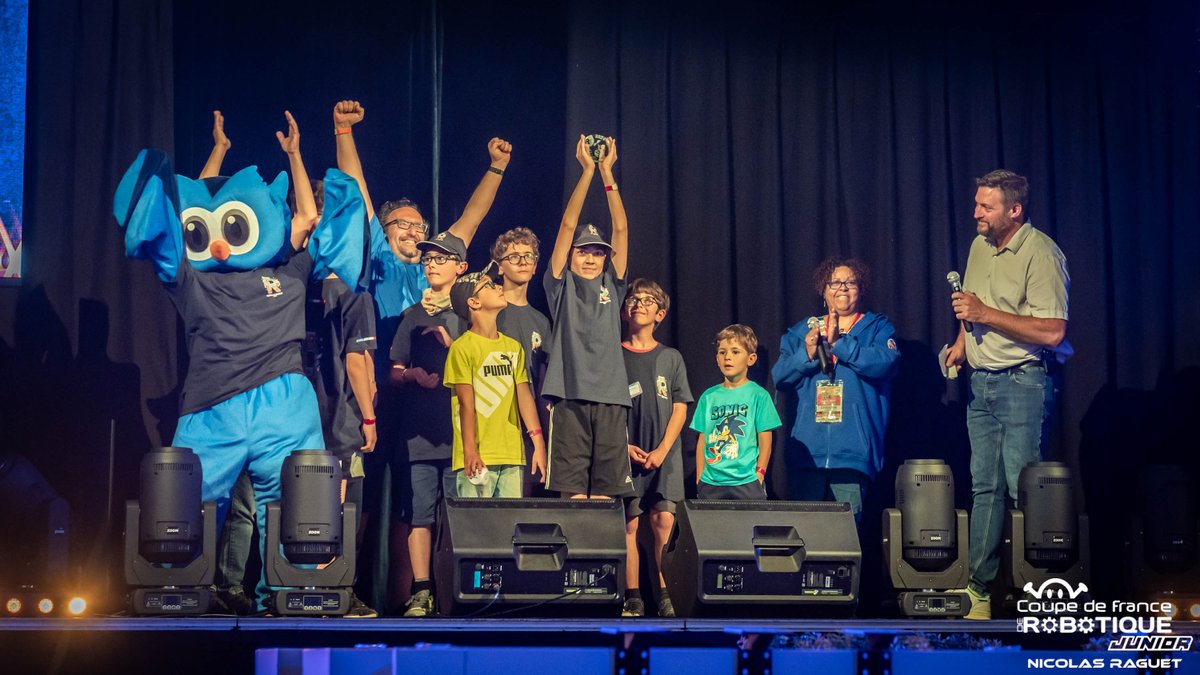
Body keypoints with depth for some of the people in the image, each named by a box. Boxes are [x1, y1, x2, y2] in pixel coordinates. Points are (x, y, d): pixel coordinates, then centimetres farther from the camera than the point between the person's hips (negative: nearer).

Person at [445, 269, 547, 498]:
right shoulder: (462, 348, -3)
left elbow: (524, 396, 10)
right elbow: (466, 403, -9)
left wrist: (538, 444, 1)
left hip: (512, 456, 6)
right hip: (478, 459, -5)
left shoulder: (513, 347, 15)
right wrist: (470, 452, -16)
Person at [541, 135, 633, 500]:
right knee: (573, 492, -5)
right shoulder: (561, 286, 9)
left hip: (611, 396, 3)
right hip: (570, 394, -3)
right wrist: (587, 171, 0)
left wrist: (607, 173, 5)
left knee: (605, 494, 2)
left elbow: (621, 228, 10)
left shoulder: (611, 286, 16)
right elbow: (568, 225, 3)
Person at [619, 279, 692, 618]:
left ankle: (666, 595, -5)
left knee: (664, 521, -9)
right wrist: (624, 446, -7)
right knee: (629, 524, -3)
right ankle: (633, 598, 0)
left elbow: (680, 409, 6)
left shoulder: (671, 358, 10)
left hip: (664, 455, 0)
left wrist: (661, 451, -6)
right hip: (627, 454, 0)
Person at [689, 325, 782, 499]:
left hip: (746, 481, -3)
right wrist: (699, 480, 6)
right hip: (710, 483, 3)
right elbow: (702, 442, 12)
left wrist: (758, 479, -6)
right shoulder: (709, 397, 11)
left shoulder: (758, 395, 1)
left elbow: (765, 444, 1)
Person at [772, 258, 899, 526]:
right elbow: (779, 376, 11)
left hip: (852, 452, -2)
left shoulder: (877, 328, 11)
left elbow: (883, 362, -9)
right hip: (807, 450, 3)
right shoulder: (801, 331, 20)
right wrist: (807, 355, -6)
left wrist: (838, 343, -11)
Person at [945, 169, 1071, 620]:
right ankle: (979, 586, 15)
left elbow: (1052, 331, -23)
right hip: (981, 381, 8)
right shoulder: (980, 246, 11)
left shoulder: (1040, 253, -16)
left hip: (1023, 383, -8)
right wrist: (962, 342, 10)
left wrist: (986, 314, -21)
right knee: (984, 486, 10)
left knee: (1023, 489, -8)